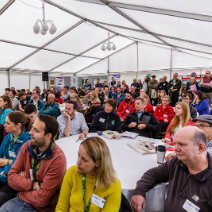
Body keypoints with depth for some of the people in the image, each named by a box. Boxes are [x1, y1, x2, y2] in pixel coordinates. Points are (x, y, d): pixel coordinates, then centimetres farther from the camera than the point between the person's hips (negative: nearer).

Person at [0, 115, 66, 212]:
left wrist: (22, 183, -7)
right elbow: (11, 177, -5)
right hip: (21, 200, 5)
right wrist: (34, 185, -19)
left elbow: (42, 199, -20)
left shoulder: (57, 159, -25)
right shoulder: (27, 146, -5)